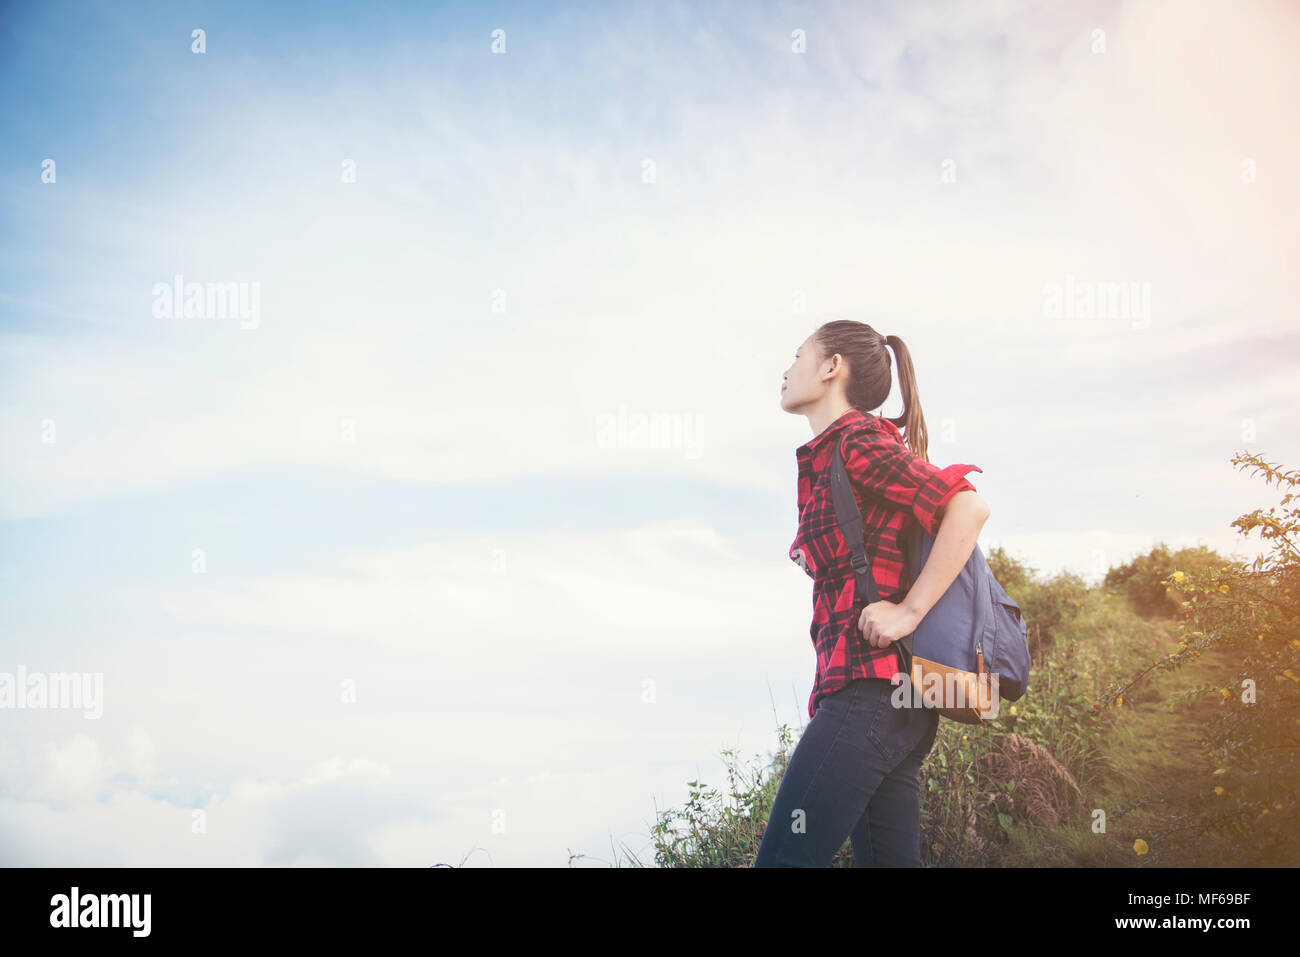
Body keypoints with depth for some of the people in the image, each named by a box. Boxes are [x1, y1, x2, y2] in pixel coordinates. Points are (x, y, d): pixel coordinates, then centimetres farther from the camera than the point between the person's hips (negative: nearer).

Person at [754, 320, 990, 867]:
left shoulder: (857, 443, -7)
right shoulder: (829, 457, 21)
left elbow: (969, 507, -16)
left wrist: (909, 610, -16)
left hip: (870, 687, -10)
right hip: (896, 699, 10)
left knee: (784, 858, -12)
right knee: (889, 860, 9)